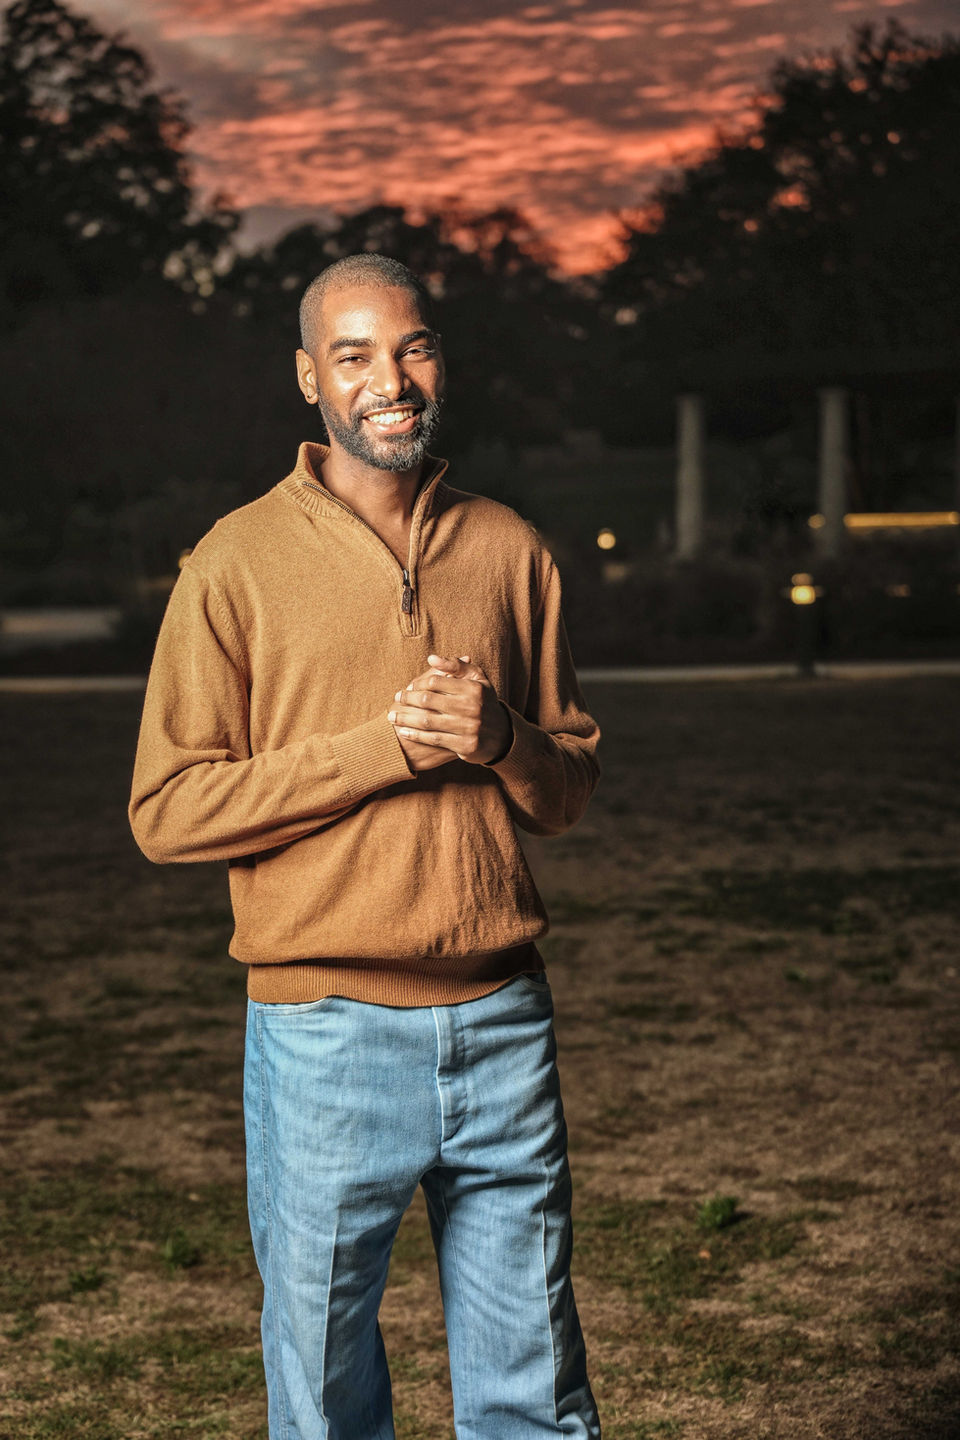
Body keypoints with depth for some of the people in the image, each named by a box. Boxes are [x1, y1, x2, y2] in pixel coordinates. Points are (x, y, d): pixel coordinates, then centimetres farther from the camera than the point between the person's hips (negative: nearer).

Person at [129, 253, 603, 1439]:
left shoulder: (508, 551, 8)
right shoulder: (240, 562, -2)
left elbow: (572, 788, 13)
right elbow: (167, 809, -7)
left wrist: (502, 741, -9)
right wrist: (379, 749, -14)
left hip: (503, 1023, 3)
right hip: (327, 1034, -3)